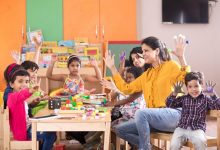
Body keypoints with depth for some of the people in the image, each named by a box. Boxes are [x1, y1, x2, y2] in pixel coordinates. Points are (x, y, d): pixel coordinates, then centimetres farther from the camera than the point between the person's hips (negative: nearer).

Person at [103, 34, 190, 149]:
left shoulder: (171, 66, 1)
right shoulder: (146, 74, 21)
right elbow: (126, 88, 20)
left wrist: (181, 57, -29)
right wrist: (112, 68, 20)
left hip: (172, 114, -8)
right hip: (154, 118, 8)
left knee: (141, 112, -33)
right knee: (120, 130, -1)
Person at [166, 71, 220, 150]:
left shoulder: (206, 99, 8)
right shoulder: (183, 99, 12)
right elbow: (169, 104, 11)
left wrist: (212, 94, -12)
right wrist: (175, 93, -2)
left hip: (197, 129, -2)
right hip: (182, 128, 2)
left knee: (201, 142, -34)